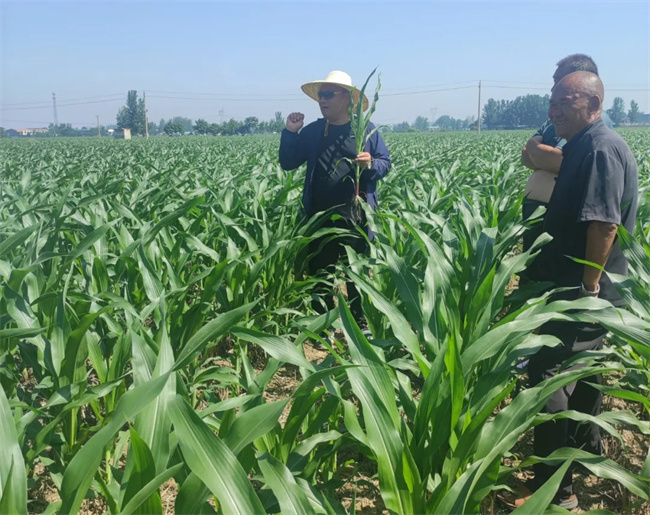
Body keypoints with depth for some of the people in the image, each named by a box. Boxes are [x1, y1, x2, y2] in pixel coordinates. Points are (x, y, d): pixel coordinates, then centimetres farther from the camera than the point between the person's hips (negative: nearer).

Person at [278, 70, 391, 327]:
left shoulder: (367, 130, 1)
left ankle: (360, 325, 23)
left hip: (355, 217, -2)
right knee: (319, 273, 11)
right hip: (319, 217, 3)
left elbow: (386, 163, 5)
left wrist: (371, 164, -17)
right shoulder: (311, 131, 7)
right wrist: (290, 132, -5)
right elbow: (287, 163, 8)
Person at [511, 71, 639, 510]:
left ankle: (557, 488, -1)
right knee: (581, 367, 22)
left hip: (583, 290, -11)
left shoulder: (601, 148, -18)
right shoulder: (584, 146, 14)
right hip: (578, 286, 11)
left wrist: (588, 286, -23)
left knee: (547, 376, -10)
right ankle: (587, 449, 42)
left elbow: (604, 224, -25)